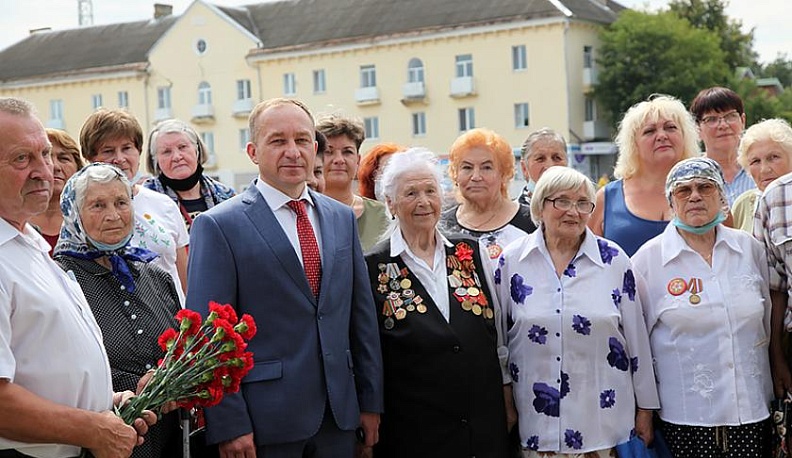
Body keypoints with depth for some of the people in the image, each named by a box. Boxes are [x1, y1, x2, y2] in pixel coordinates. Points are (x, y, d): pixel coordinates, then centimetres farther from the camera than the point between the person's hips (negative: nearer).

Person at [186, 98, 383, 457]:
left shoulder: (342, 218, 10)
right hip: (264, 422, -5)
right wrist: (229, 425, -14)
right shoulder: (218, 226, -7)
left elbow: (361, 315, 12)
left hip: (339, 414, 5)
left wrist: (371, 401, 10)